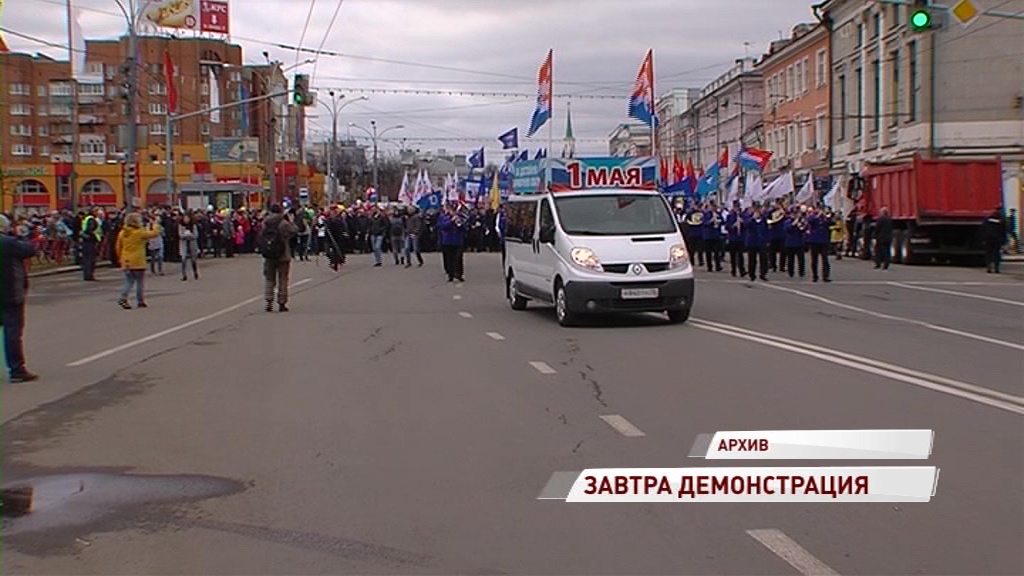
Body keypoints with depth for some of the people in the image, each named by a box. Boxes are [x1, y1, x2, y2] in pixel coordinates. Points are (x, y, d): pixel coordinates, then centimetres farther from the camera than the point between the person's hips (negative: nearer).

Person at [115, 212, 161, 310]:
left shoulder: (122, 233, 4)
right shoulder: (140, 232, -13)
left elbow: (118, 247, 9)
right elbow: (155, 233, -8)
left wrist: (120, 258, 21)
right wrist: (156, 226, 11)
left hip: (126, 262, 5)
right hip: (138, 262, -5)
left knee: (129, 282, 12)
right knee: (140, 282, 8)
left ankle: (123, 298, -6)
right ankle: (140, 301, 11)